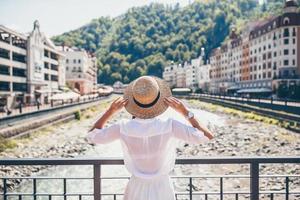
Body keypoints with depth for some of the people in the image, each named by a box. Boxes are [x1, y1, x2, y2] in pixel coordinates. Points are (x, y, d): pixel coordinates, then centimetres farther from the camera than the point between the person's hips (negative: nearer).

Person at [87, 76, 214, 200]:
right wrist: (184, 111, -17)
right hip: (162, 189, 0)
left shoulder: (123, 128, -26)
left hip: (137, 189, 1)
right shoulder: (169, 126, -29)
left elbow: (92, 136, -7)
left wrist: (111, 110, -10)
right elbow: (207, 136, -19)